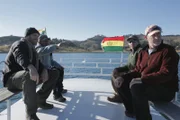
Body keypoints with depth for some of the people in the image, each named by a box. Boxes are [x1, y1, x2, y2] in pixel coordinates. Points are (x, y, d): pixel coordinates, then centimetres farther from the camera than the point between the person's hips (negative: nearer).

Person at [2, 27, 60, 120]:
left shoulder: (31, 48, 19)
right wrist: (31, 68, -55)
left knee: (54, 73, 2)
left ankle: (40, 100, 4)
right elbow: (21, 58, -33)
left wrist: (44, 70, -14)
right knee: (29, 75, -44)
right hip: (13, 78, -9)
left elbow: (38, 63, 10)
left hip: (29, 75, 9)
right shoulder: (20, 44, -10)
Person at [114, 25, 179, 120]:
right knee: (122, 83, 1)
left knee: (136, 84, -33)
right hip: (147, 86, 7)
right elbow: (137, 71, 11)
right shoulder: (143, 52, 10)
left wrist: (143, 79, -30)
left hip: (165, 90, -7)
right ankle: (132, 111, 17)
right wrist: (123, 77, -6)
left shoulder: (168, 50, -10)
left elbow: (165, 74, -22)